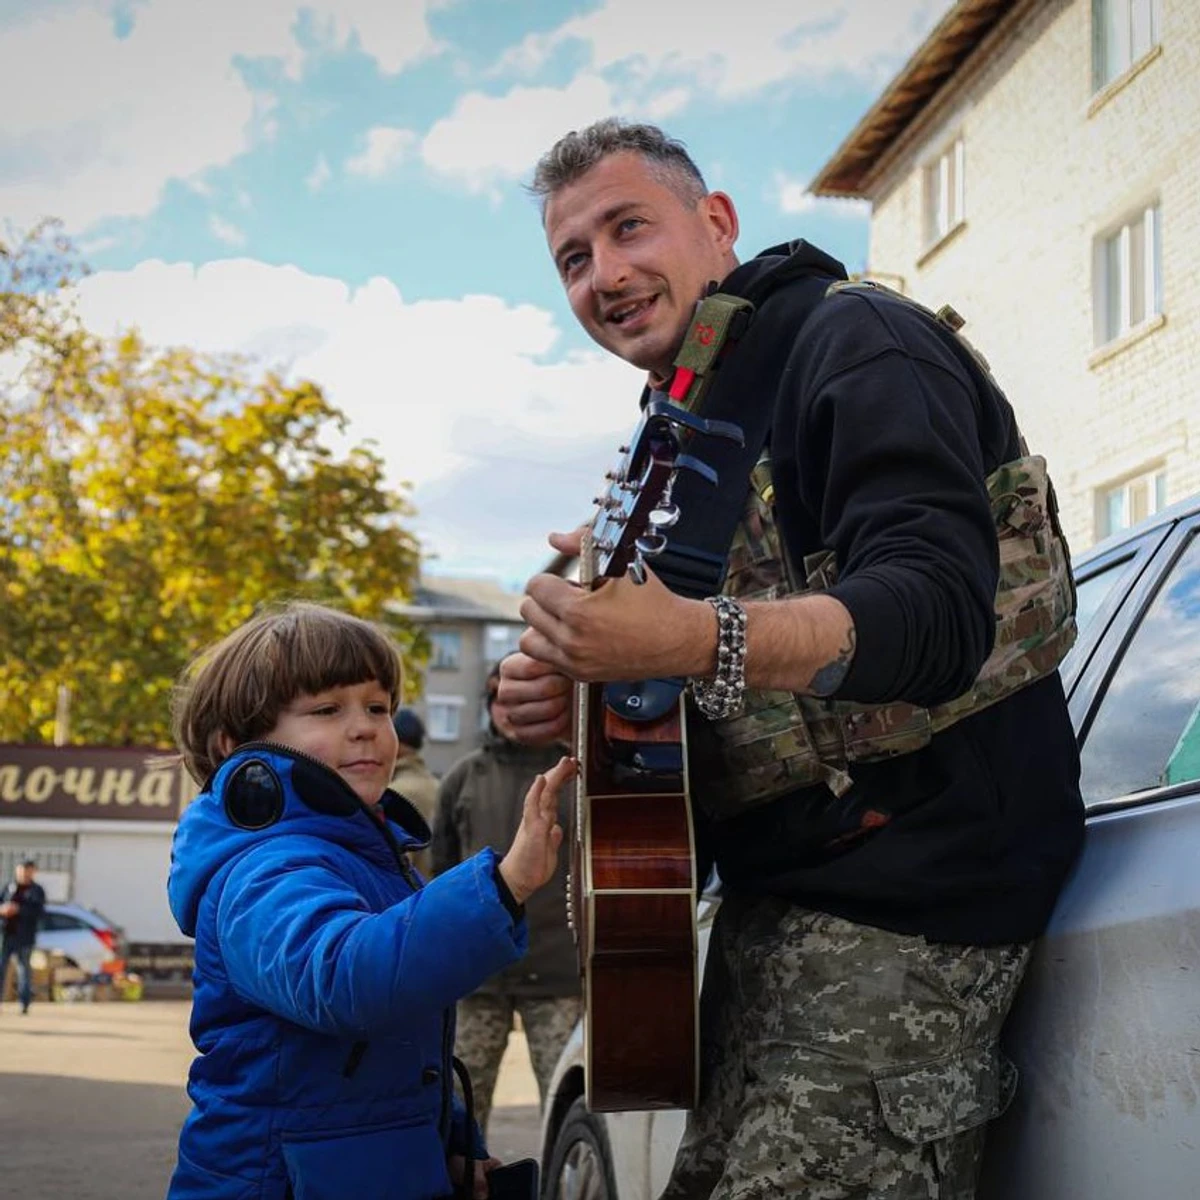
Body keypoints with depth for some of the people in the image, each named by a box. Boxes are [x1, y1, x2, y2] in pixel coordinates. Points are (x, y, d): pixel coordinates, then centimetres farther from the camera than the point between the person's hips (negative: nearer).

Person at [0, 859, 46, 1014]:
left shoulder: (36, 890, 1)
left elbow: (38, 911, -10)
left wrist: (18, 909, -20)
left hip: (24, 936, -3)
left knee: (23, 967, 1)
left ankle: (25, 1004, 6)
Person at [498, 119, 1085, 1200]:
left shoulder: (856, 341, -11)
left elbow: (940, 614, -28)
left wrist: (698, 639, -43)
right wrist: (574, 702, -1)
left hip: (901, 898, -10)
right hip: (770, 897, 10)